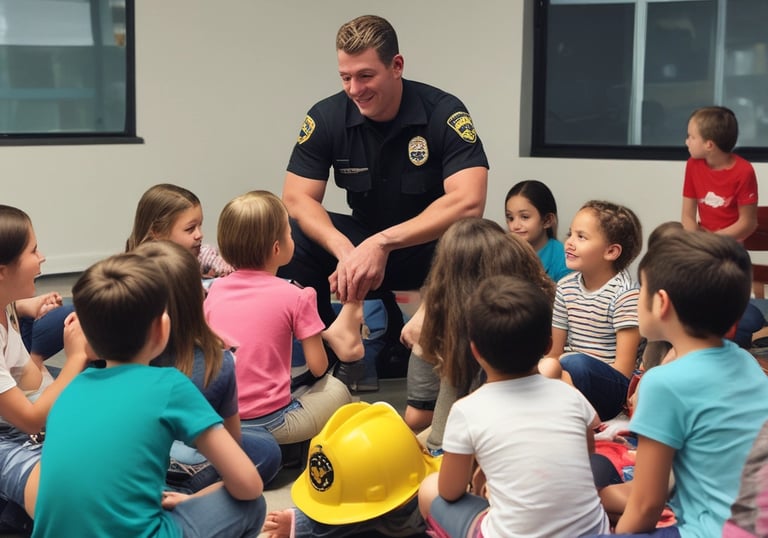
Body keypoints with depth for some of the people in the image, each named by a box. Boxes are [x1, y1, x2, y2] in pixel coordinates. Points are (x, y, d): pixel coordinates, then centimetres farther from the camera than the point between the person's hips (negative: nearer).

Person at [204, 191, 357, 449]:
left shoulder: (215, 290, 4)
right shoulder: (295, 297, -9)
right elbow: (318, 368, -3)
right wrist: (324, 336, 19)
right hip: (269, 423, -4)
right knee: (336, 389, 18)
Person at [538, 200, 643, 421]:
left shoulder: (625, 293, -12)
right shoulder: (565, 287, 9)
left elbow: (624, 369, -16)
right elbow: (554, 354, 12)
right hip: (567, 379, 6)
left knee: (575, 364, -35)